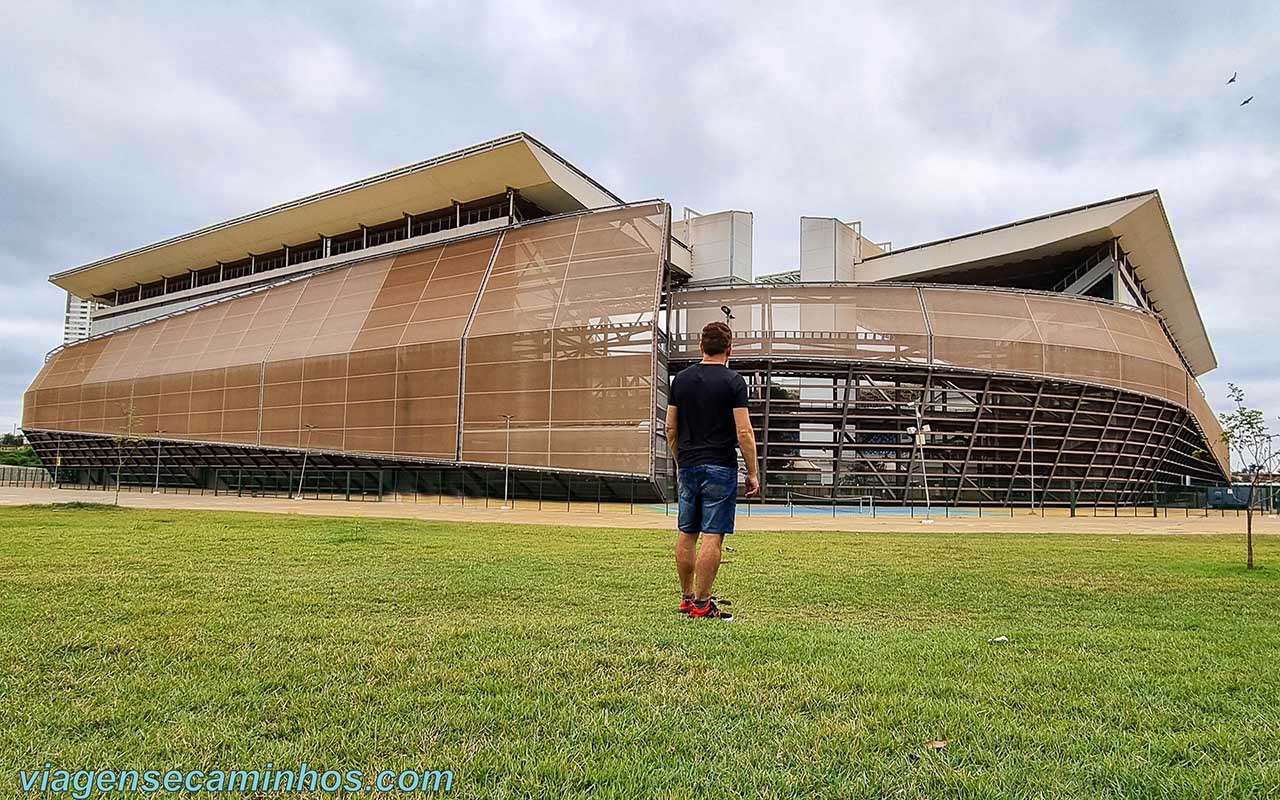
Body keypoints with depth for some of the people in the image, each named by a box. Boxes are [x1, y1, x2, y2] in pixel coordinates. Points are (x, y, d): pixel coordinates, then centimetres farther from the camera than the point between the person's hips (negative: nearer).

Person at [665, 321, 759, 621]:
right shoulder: (733, 381, -8)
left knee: (686, 533, 13)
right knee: (712, 535, -2)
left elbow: (671, 428, 10)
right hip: (720, 469, -6)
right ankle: (701, 604, 1)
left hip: (688, 468, 6)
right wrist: (753, 473, -4)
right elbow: (744, 432, -11)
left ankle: (687, 597, 22)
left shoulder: (681, 379, 7)